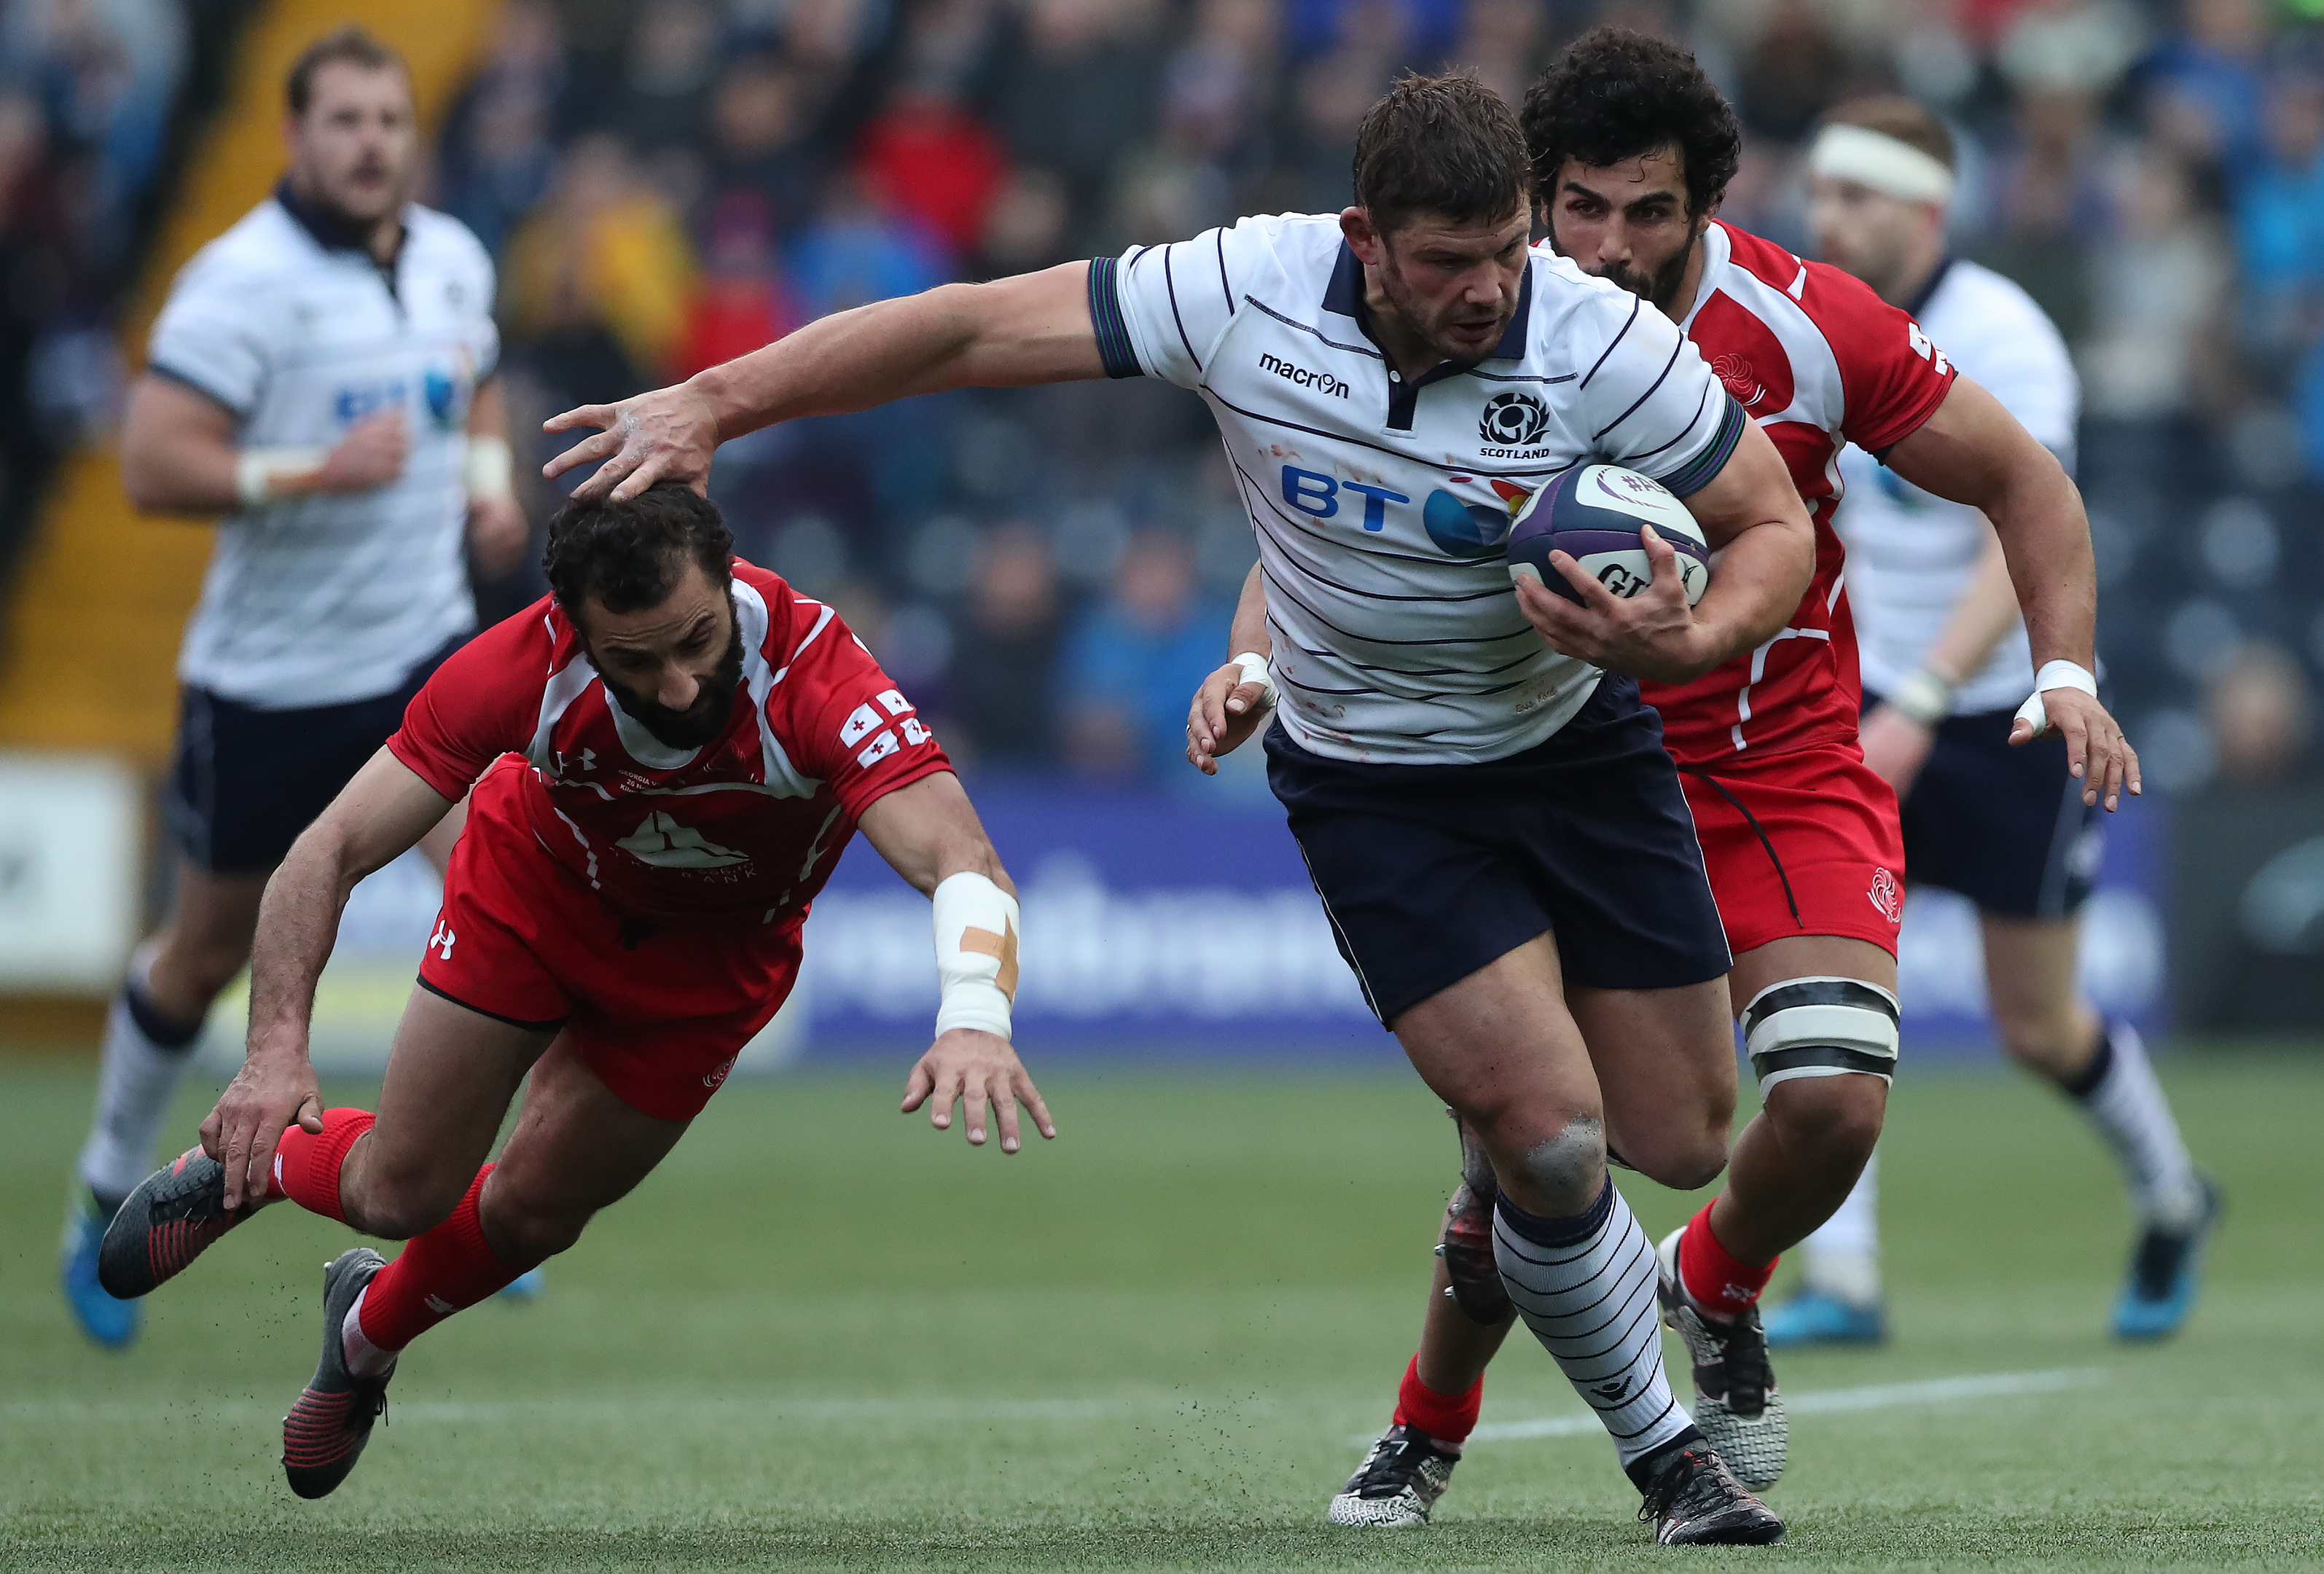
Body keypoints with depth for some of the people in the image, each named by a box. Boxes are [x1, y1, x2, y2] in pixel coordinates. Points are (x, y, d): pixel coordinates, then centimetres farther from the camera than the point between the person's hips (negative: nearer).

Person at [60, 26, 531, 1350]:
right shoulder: (243, 283, -16)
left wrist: (489, 477, 5)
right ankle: (108, 1198, 33)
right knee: (209, 949, 10)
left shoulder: (455, 260, 4)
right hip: (268, 678, -4)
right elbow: (153, 467, -21)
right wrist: (315, 472, -30)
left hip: (426, 650, 4)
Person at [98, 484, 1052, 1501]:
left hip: (714, 948, 0)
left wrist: (972, 1020, -74)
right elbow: (331, 851, -30)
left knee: (534, 1212, 8)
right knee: (399, 1194, -2)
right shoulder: (526, 666, -37)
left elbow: (959, 861, -54)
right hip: (541, 882, 0)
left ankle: (369, 1335, 41)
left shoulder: (814, 675, -43)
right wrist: (277, 1050, -42)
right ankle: (244, 1160, 33)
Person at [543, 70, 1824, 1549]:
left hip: (1582, 744, 2)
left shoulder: (1601, 342, -23)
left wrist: (1688, 643, -34)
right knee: (1549, 1136, -16)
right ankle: (1665, 1452, 7)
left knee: (1681, 1141, 3)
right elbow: (980, 326, -14)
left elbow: (1777, 522, -12)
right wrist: (714, 403, -14)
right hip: (1373, 785, -2)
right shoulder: (1246, 290, -22)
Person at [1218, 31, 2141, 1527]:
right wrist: (1252, 663, -21)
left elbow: (2022, 482, -3)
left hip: (1786, 777, -1)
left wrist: (2069, 674, -16)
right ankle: (1429, 1431, 26)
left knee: (1831, 1098, -23)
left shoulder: (1804, 325, -15)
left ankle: (1717, 1291, 14)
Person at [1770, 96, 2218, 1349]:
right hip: (1880, 704, 5)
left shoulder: (2000, 340, -20)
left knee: (2036, 1026, 5)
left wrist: (1917, 709, -39)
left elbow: (2018, 554, -29)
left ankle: (2170, 1198, 35)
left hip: (2019, 711, -5)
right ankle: (1840, 1282, -13)